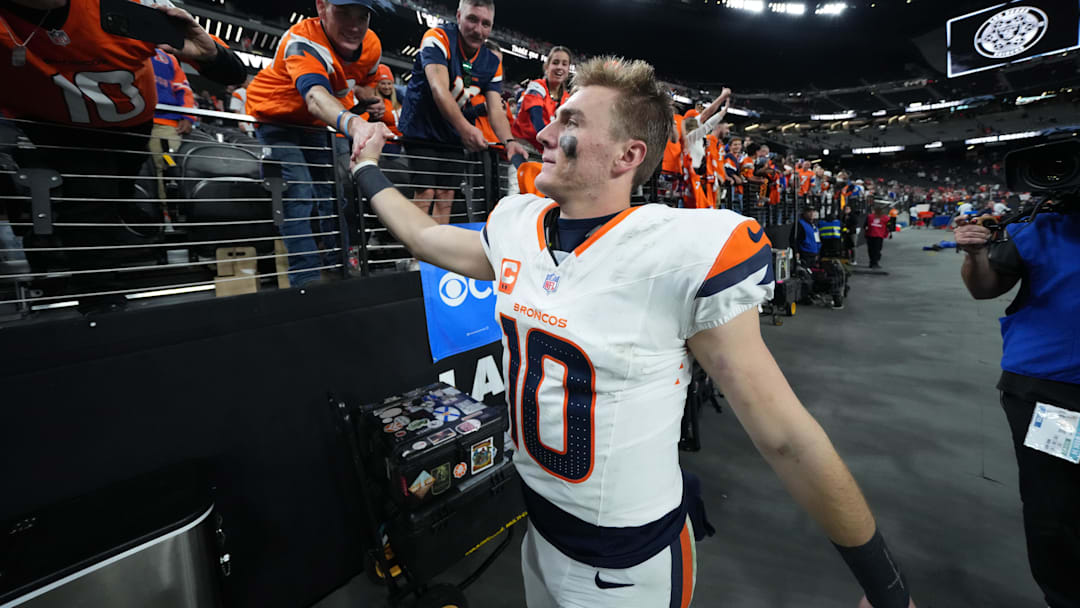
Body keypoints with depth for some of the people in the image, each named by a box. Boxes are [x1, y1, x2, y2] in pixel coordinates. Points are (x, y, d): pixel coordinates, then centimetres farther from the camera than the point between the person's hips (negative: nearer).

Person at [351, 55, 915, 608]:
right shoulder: (517, 228, -8)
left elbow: (785, 436, -19)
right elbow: (424, 237, 12)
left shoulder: (687, 252, -26)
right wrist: (367, 169, 21)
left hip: (628, 558, -5)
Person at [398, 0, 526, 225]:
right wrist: (465, 128, -48)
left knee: (445, 195, 4)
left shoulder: (493, 63, 0)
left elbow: (496, 109, -8)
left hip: (453, 135, 5)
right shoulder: (438, 38, -16)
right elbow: (439, 89, -31)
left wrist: (509, 141, -30)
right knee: (425, 193, -12)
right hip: (420, 128, -5)